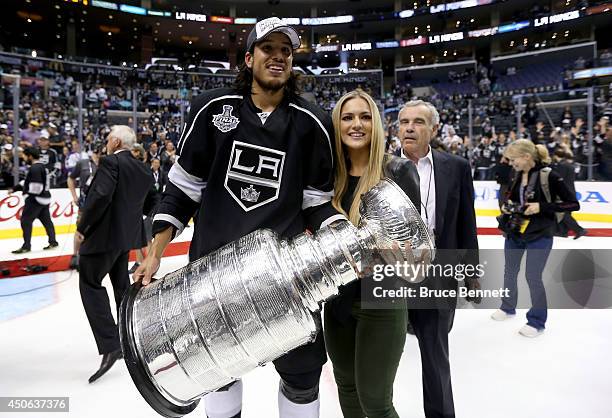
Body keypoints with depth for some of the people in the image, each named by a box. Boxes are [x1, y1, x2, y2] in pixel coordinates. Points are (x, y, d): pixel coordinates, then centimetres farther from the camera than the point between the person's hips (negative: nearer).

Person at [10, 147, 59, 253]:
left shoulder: (35, 168, -17)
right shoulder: (41, 166, 15)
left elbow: (36, 186, -24)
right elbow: (28, 181, 22)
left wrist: (26, 191, -11)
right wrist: (16, 188, 17)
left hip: (36, 198, -10)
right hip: (44, 197, 10)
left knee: (26, 220, -3)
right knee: (46, 220, 13)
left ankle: (26, 246, -1)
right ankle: (53, 241, 16)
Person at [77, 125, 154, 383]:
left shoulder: (110, 162, -13)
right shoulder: (143, 170, 11)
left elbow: (100, 196, -25)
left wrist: (83, 227, -15)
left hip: (105, 233, -8)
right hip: (127, 234, 9)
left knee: (90, 283, -1)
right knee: (122, 285, 20)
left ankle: (110, 345, -9)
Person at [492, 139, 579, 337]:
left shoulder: (548, 176, -16)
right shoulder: (518, 176, 1)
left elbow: (573, 204, -16)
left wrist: (541, 207, -24)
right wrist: (506, 206, -3)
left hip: (539, 235, -6)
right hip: (514, 232, 6)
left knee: (533, 277, -1)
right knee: (510, 272, 17)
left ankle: (537, 321, 19)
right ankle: (508, 307, 39)